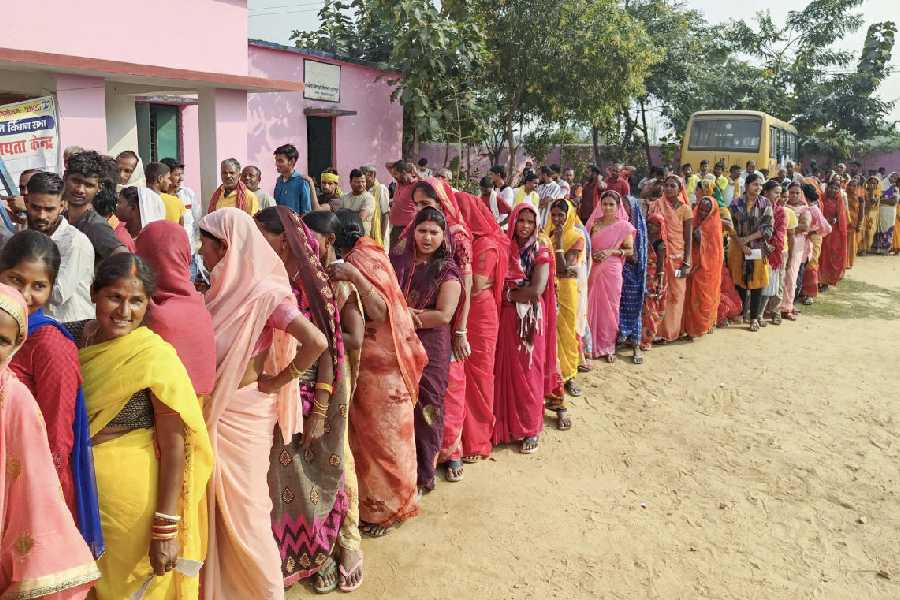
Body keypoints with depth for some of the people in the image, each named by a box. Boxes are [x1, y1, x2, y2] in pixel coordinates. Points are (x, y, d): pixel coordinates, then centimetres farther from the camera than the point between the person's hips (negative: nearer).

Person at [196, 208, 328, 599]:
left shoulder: (263, 293, -18)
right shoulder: (227, 288, 7)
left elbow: (316, 342, -28)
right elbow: (207, 352, 11)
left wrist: (275, 382, -18)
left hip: (241, 416, -7)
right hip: (212, 412, 7)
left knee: (242, 510, 6)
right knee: (217, 508, 17)